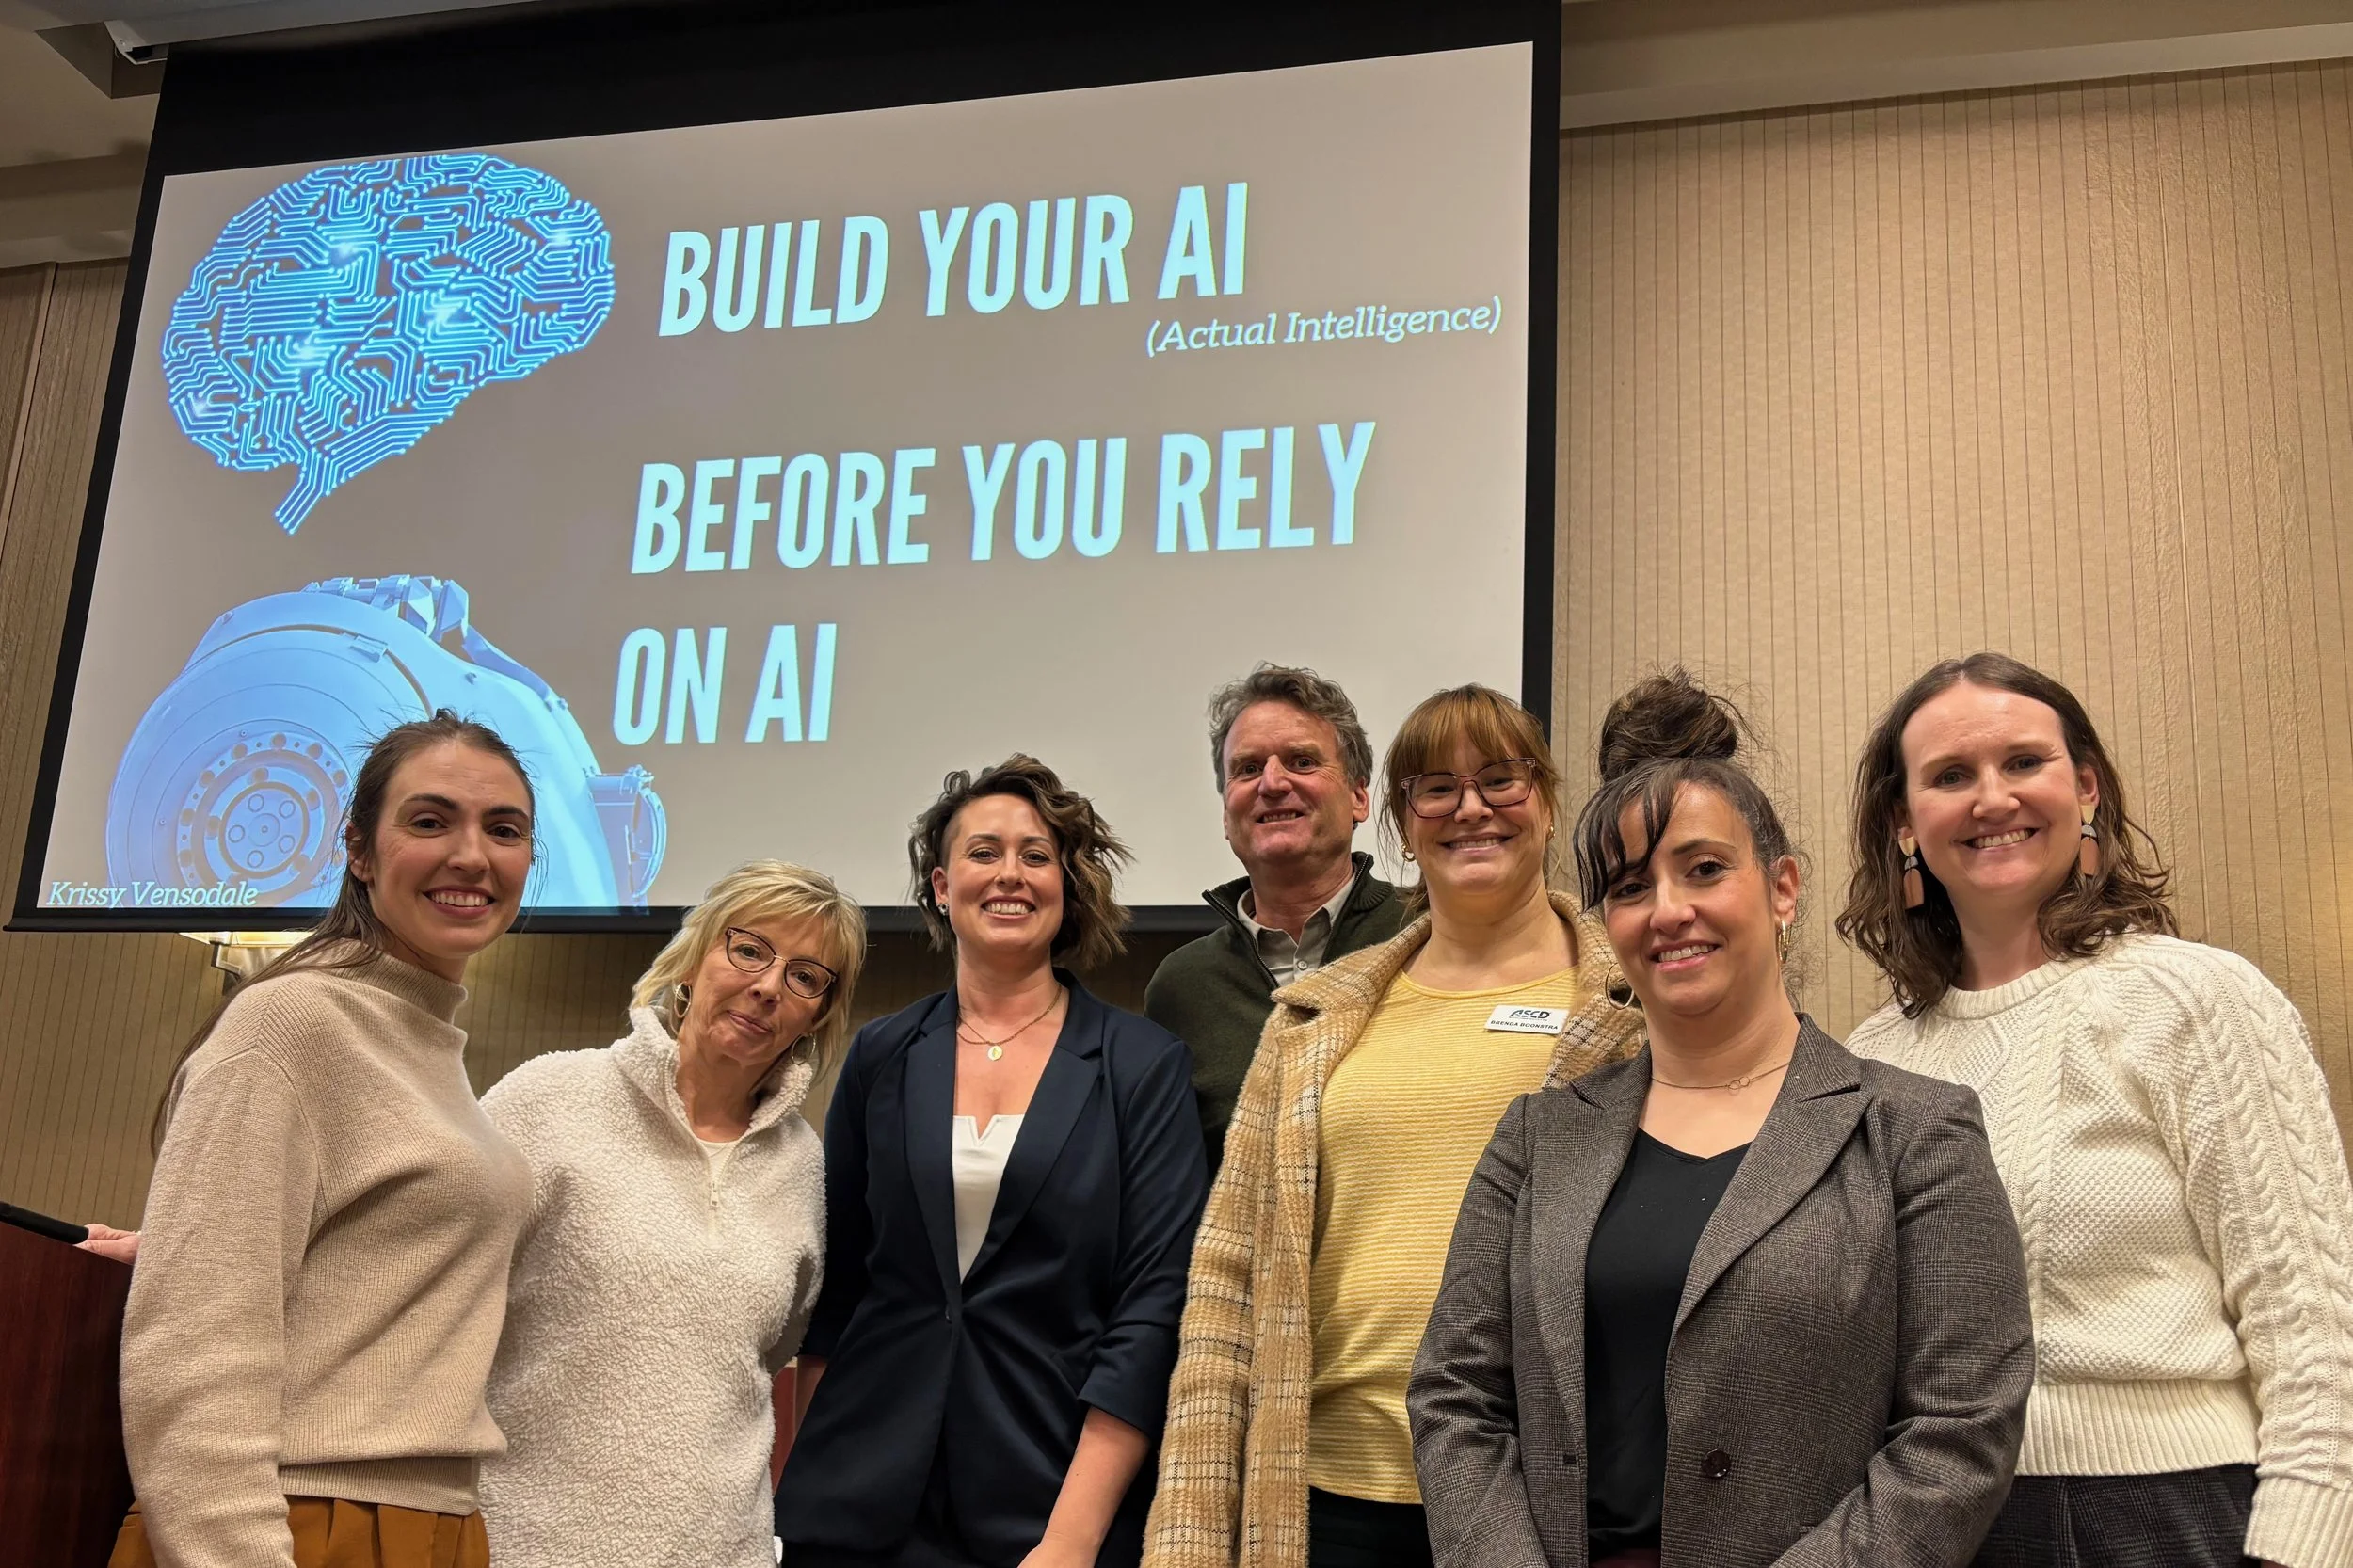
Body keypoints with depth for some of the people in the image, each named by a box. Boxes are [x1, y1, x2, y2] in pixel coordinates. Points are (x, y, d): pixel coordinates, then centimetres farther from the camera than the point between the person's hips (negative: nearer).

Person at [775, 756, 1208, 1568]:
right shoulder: (881, 1057, 4)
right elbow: (835, 1282, 9)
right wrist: (819, 1482, 4)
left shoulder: (1145, 1066, -4)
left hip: (1057, 1498, -2)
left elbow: (1155, 1302, -9)